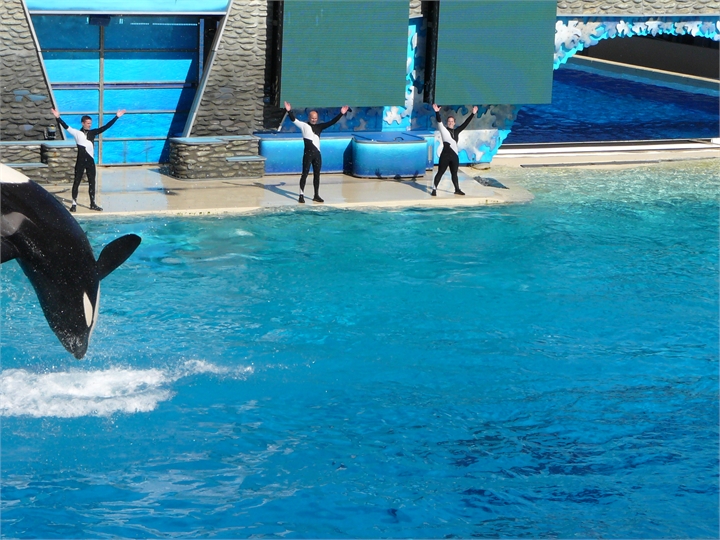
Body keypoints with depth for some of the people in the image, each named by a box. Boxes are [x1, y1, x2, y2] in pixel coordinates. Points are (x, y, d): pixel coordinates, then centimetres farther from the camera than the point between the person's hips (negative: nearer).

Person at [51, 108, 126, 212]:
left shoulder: (93, 133, 7)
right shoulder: (77, 133, -3)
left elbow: (106, 127, 6)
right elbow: (66, 127, -13)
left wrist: (116, 117, 4)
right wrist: (58, 118, -26)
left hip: (90, 161, 4)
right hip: (80, 161, -4)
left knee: (92, 182, 8)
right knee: (76, 182, 2)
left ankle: (92, 204, 16)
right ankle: (74, 204, 6)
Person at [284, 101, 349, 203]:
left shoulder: (319, 127, 14)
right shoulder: (304, 125, 3)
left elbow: (332, 122, 14)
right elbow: (294, 120, -8)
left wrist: (341, 114, 10)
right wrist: (289, 111, -23)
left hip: (317, 153, 5)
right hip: (308, 153, -5)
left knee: (317, 174, 9)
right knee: (305, 173, -2)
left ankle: (316, 195, 16)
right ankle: (301, 195, 2)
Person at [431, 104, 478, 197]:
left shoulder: (457, 131, 12)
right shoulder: (443, 130, -1)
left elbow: (465, 123, 15)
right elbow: (439, 121, -15)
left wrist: (473, 114, 15)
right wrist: (437, 112, -30)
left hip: (454, 155, 5)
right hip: (445, 155, -5)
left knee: (454, 173, 15)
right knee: (440, 172, -2)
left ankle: (457, 189, 24)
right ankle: (434, 189, 0)